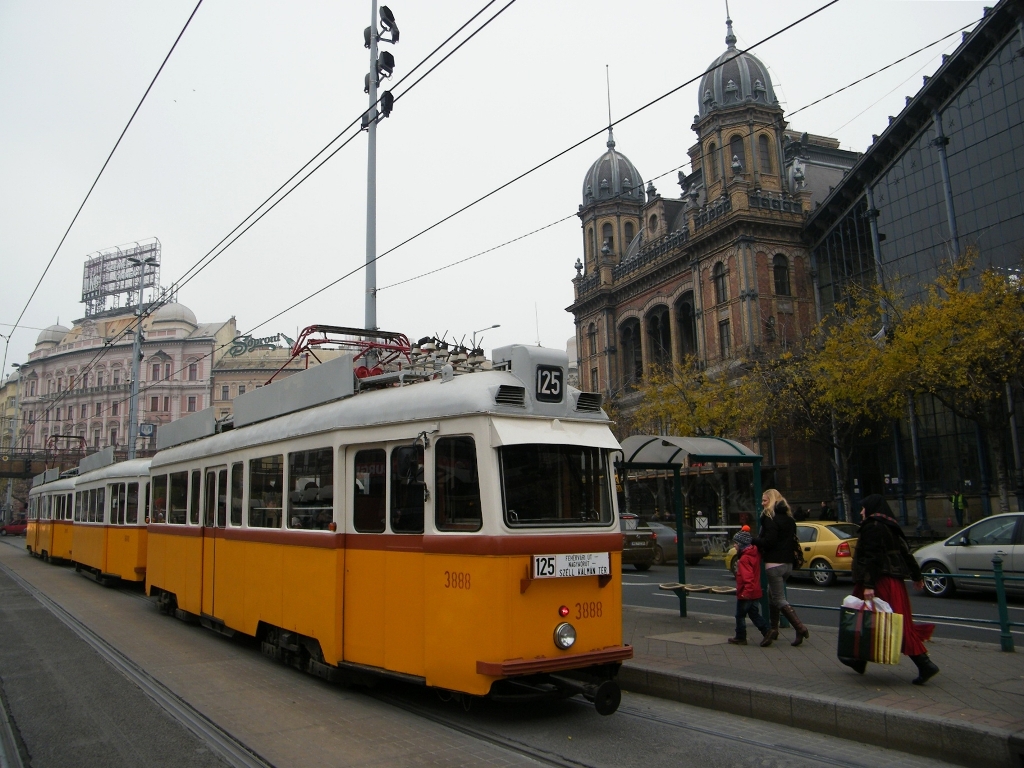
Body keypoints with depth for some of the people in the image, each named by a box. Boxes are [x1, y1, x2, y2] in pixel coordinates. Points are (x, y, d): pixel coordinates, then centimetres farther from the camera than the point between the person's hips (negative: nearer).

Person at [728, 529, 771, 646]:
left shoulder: (744, 559, -22)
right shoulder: (755, 553, 3)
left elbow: (747, 577, -29)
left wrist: (746, 591, -30)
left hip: (745, 593, -8)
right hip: (755, 592, 8)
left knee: (740, 616, 6)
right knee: (754, 614, 15)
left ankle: (740, 638, 15)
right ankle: (766, 632, 4)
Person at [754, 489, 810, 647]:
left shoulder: (769, 518, -13)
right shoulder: (788, 519, 15)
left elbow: (768, 541, -21)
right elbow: (793, 541, 18)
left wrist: (752, 541, -9)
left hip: (774, 563, -9)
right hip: (788, 563, 9)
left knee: (779, 599, -5)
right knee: (773, 594, 19)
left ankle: (800, 628, -14)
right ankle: (774, 629, 22)